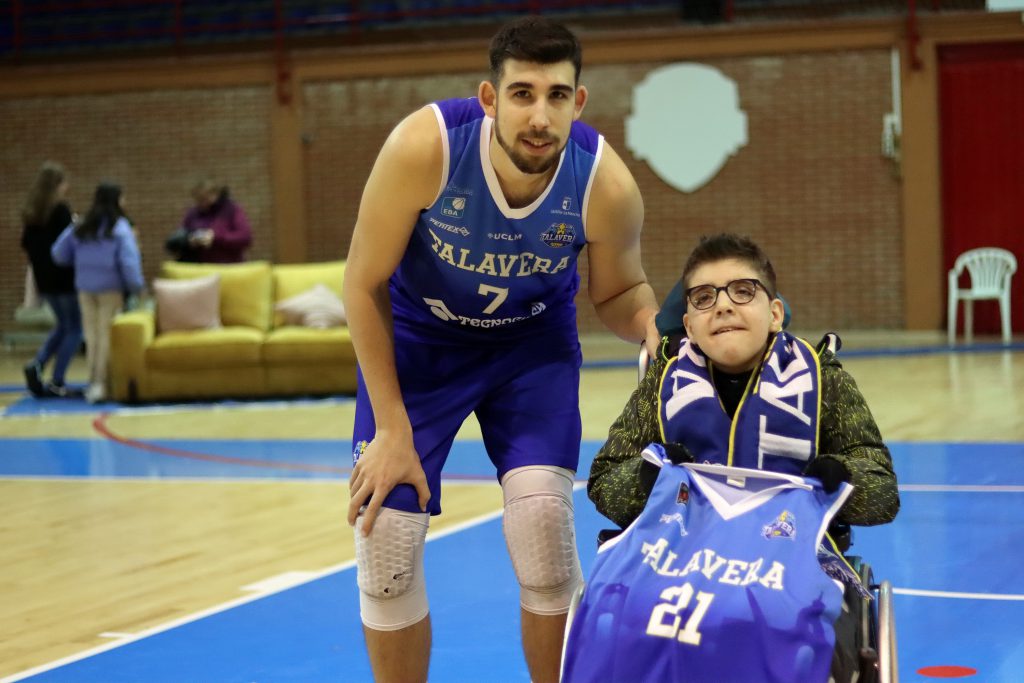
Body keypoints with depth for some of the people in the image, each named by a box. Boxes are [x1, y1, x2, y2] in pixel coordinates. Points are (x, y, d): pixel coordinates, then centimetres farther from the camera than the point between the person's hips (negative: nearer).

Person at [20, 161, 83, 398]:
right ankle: (56, 382, -2)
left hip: (43, 278, 7)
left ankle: (37, 365, 2)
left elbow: (26, 243, 10)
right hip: (65, 277, -7)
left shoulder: (31, 211, 6)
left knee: (63, 325, 21)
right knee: (74, 328, 3)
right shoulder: (61, 210, -15)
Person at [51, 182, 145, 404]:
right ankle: (99, 383, -5)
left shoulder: (80, 228, 4)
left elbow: (59, 254, 9)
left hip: (85, 288, 4)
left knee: (91, 334, 10)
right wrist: (136, 286, -3)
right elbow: (128, 261, -13)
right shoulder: (120, 228, -9)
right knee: (106, 334, -1)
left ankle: (93, 381, 12)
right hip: (111, 287, -4)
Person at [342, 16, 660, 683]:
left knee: (543, 525, -16)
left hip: (533, 342, 0)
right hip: (416, 339, 0)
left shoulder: (606, 183, -27)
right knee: (385, 535, -7)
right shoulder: (423, 147, -33)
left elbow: (618, 291, -5)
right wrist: (391, 427, -17)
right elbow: (366, 284, -19)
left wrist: (654, 323, -30)